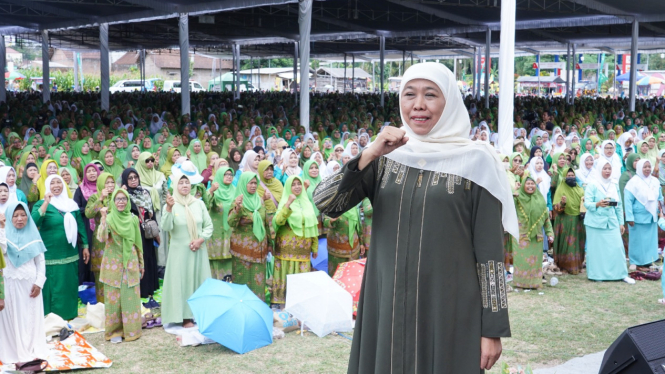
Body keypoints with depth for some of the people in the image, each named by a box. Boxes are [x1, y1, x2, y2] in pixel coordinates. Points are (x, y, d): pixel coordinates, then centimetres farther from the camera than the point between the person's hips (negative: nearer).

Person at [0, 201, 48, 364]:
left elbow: (40, 261, 5)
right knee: (13, 318, 2)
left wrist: (39, 282, -3)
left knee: (33, 318, 8)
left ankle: (34, 351, 18)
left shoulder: (33, 235, 4)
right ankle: (16, 353, 9)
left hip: (31, 283, 2)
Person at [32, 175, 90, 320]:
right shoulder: (42, 204, -5)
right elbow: (33, 222, -23)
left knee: (69, 287, 12)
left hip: (70, 254, 5)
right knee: (53, 288, -1)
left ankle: (70, 316, 25)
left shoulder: (72, 204, 9)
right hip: (51, 256, -4)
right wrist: (46, 202, -26)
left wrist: (85, 246, 12)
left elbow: (80, 225, 14)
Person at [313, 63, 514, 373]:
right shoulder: (386, 157, 4)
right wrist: (369, 155, -18)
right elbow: (325, 204, -6)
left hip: (450, 307, -3)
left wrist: (493, 328, -7)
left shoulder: (475, 161, -5)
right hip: (387, 303, 3)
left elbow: (489, 249, -5)